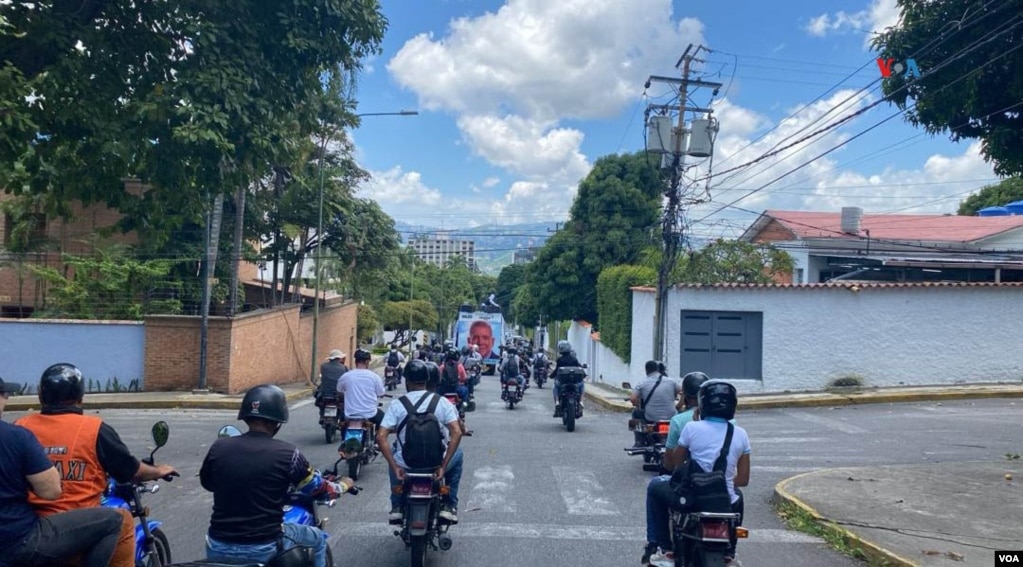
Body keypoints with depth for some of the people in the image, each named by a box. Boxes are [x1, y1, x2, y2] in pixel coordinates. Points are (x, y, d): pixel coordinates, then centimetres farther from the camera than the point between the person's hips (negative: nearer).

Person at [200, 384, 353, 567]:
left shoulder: (218, 448, -5)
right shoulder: (287, 454, -13)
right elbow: (320, 490, 0)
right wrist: (344, 485, 22)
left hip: (218, 549, 3)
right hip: (265, 549, -3)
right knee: (318, 539, 24)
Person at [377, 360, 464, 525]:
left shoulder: (396, 405, -5)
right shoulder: (442, 402, -4)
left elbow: (381, 437, -14)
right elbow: (456, 433, -14)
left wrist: (395, 468, -9)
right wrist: (443, 466, -11)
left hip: (405, 465, 1)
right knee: (457, 454, 31)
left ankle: (396, 507, 33)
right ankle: (449, 505, 23)